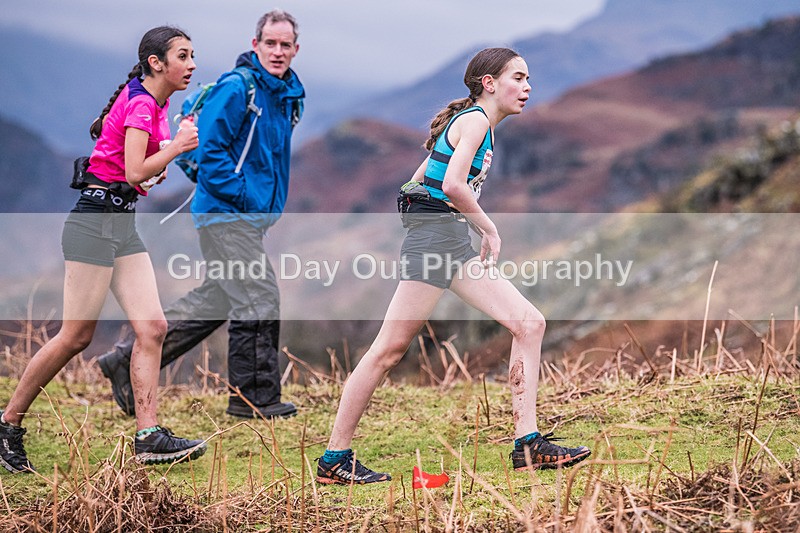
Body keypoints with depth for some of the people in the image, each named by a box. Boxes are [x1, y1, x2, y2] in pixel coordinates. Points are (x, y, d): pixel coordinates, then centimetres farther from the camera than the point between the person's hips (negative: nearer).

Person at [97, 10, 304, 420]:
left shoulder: (286, 95, 15)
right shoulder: (236, 89, -14)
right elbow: (209, 150, -18)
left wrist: (268, 204, 14)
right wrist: (246, 197, -19)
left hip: (249, 216, 10)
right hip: (228, 215, -10)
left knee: (214, 299, 13)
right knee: (257, 301, -7)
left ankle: (127, 360, 19)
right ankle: (254, 398, 4)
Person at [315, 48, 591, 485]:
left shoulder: (473, 122, 22)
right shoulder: (475, 120, -7)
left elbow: (419, 178, 25)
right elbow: (454, 185, -23)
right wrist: (488, 227, -11)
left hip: (457, 245, 10)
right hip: (436, 237, -10)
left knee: (529, 323, 1)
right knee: (390, 349, -8)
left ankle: (528, 445, 0)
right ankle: (334, 459, -2)